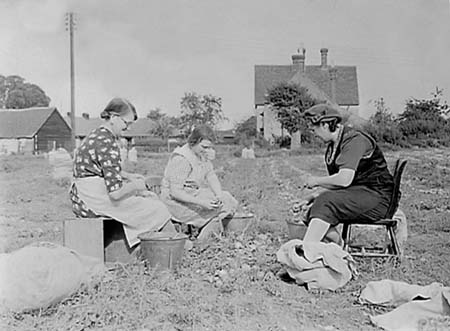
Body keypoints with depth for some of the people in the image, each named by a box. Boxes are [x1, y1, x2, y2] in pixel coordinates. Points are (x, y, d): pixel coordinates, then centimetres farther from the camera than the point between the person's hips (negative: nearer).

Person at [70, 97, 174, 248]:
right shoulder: (107, 143, -22)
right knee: (156, 209, -4)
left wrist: (128, 176, 12)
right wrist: (136, 186, -8)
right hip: (94, 200, -10)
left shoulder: (97, 135, 11)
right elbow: (115, 192, -26)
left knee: (151, 198, 12)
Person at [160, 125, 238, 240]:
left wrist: (220, 195, -21)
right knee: (221, 208, -19)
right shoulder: (181, 159, -24)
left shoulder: (203, 154, 3)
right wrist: (201, 202, -37)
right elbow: (175, 192, -27)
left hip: (195, 194, 9)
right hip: (176, 201, -9)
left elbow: (211, 177, -1)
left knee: (230, 202, -1)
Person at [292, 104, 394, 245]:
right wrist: (309, 199, 5)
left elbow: (344, 180, -25)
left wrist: (316, 181, -10)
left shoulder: (355, 140, -15)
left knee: (326, 203, -28)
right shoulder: (332, 147, 14)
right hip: (355, 194, 9)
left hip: (376, 197, -9)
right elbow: (335, 185, 17)